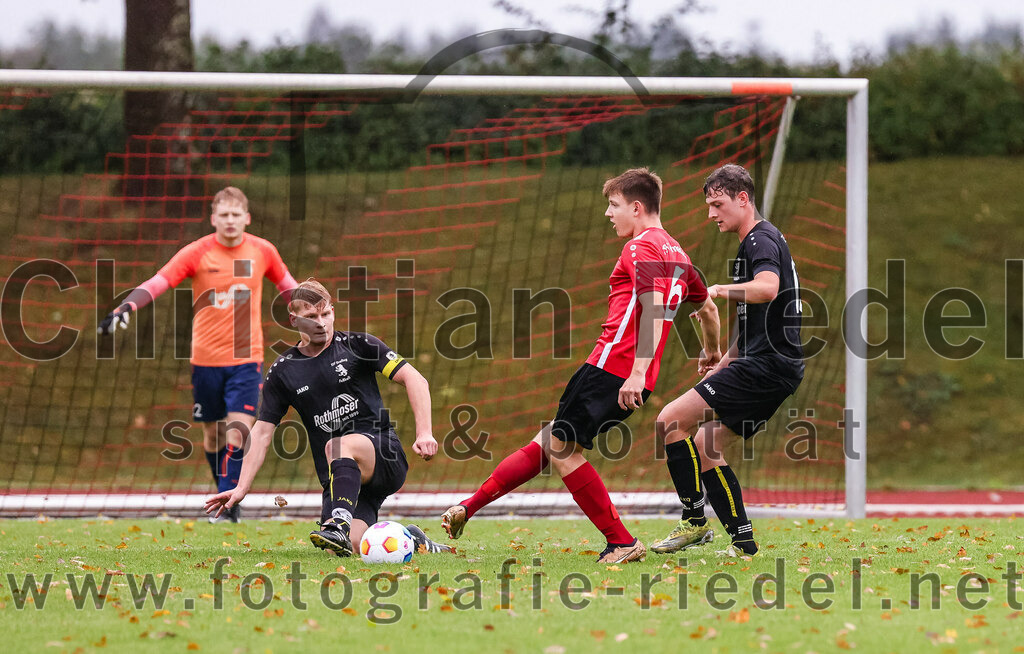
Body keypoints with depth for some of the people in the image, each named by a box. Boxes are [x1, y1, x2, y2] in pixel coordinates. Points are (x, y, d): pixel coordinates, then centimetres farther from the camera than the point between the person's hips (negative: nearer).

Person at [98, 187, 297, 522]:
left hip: (247, 359, 0)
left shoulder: (263, 251, -1)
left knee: (238, 431, -14)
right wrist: (124, 309, -30)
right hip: (206, 358, 0)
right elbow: (157, 283, -15)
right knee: (212, 432, 8)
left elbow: (287, 284, 17)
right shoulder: (197, 253, -7)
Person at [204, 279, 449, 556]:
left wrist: (424, 434, -17)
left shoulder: (357, 345, 2)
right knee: (353, 543, -22)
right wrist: (242, 488, 1)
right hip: (337, 481, 3)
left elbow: (414, 380, -3)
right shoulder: (282, 372, 10)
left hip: (386, 459, -3)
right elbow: (262, 432, 10)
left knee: (337, 446, -36)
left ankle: (340, 525, -49)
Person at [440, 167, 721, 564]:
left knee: (562, 450, -7)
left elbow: (653, 305, -24)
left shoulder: (642, 248, -9)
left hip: (612, 366, -10)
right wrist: (712, 353, 49)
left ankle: (622, 543, -8)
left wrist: (639, 369, -30)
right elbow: (708, 308, 31)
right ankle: (468, 509, 15)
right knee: (548, 442, 11)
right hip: (632, 376, 10)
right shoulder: (675, 253, 20)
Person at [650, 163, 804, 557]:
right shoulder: (753, 243, 22)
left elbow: (767, 288, -32)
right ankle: (743, 544, 8)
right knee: (703, 446, 11)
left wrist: (721, 290, -38)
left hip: (767, 363, -11)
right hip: (769, 366, 11)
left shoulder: (762, 240, -10)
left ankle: (695, 521, -9)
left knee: (672, 419, -13)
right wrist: (724, 362, 27)